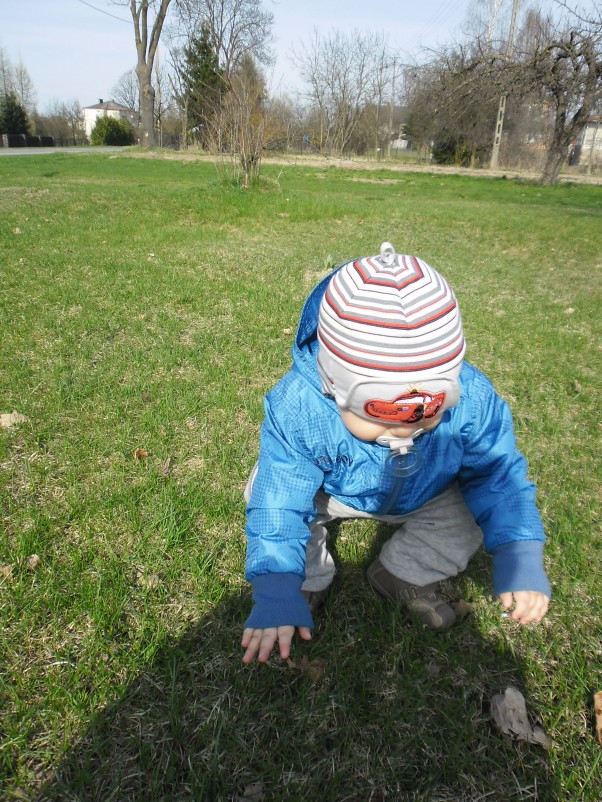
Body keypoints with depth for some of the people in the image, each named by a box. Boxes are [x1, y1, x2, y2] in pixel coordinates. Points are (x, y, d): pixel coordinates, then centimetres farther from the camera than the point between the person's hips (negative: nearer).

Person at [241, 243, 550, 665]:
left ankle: (402, 573, 10)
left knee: (466, 522, -17)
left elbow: (497, 476, -18)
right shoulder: (298, 407, -39)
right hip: (328, 490, -1)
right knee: (267, 489, -21)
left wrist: (521, 560, -27)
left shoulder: (470, 399, -34)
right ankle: (312, 577, 5)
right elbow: (280, 505, -32)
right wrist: (277, 595, -35)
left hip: (426, 496, 2)